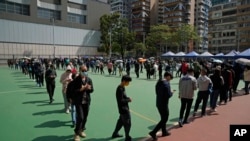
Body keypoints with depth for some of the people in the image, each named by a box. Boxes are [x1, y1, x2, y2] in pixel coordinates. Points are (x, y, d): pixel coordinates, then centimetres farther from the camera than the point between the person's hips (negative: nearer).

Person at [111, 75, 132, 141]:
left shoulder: (122, 87, 8)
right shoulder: (120, 89, -23)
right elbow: (120, 100, -25)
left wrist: (128, 98, 1)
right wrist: (128, 100, -15)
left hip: (125, 108, 10)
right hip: (123, 109, -10)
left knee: (121, 121, 22)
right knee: (127, 123, 0)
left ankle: (115, 134, 37)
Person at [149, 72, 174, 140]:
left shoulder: (158, 83, 7)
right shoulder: (166, 83, -19)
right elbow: (168, 95, -22)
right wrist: (171, 93, 0)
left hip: (158, 103, 9)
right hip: (164, 104, -8)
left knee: (163, 118, 22)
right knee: (164, 119, 4)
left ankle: (164, 132, 36)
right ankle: (153, 132, 2)